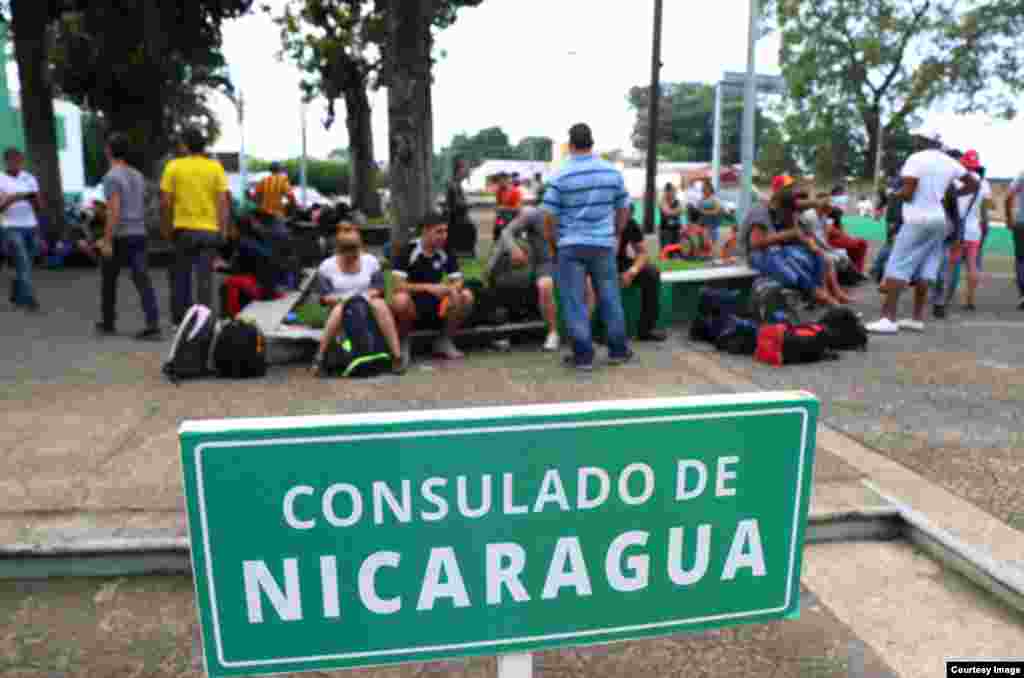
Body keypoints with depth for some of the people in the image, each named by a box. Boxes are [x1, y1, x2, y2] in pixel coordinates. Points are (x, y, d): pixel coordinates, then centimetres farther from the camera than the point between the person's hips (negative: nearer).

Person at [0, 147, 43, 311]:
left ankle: (16, 296, 27)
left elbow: (39, 207, 9)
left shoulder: (29, 178, 9)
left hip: (30, 226, 4)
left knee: (26, 264, 9)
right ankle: (30, 300, -16)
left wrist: (34, 200, -12)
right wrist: (14, 197, -22)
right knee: (23, 263, -14)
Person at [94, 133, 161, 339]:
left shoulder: (112, 176, -10)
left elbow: (113, 211, -18)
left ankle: (108, 323, 25)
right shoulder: (138, 175, 13)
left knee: (109, 280, 12)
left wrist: (107, 241, -18)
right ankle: (153, 324, -15)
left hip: (119, 236, -6)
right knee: (142, 279, -4)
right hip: (139, 234, 6)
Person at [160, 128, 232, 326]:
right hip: (209, 229, 0)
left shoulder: (174, 166, 0)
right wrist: (223, 229, 0)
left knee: (181, 276, 12)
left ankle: (179, 319, 18)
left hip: (183, 228, 0)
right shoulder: (215, 167, 1)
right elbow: (223, 200, -5)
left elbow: (165, 200, -2)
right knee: (205, 276, 3)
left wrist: (167, 226, 9)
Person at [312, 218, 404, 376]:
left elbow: (379, 288, 5)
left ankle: (397, 355, -36)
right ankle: (319, 358, -30)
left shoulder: (371, 261, 6)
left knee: (380, 304, -34)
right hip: (341, 305, -1)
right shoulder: (327, 266, 2)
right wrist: (341, 299, -21)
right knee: (339, 309, -38)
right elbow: (324, 296, -1)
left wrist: (369, 295, -18)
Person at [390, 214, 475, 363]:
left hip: (435, 306, 4)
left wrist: (452, 289, -26)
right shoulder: (408, 250, -14)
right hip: (412, 304, -4)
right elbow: (398, 285, -21)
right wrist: (428, 287, -31)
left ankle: (444, 342, 1)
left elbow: (458, 281, -1)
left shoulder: (446, 252, -1)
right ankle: (403, 344, -9)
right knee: (400, 299, -38)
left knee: (466, 296, -17)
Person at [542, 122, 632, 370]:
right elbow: (623, 210, 11)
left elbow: (548, 217, -6)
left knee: (575, 301, 3)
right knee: (610, 297, 13)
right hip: (604, 244, 3)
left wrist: (553, 245, 7)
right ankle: (618, 350, 22)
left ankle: (583, 355, 5)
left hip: (571, 246, -3)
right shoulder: (613, 172, 4)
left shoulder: (560, 176, -5)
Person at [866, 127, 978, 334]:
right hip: (940, 220, 8)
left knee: (898, 268, -9)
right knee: (924, 271, 9)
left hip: (918, 220, -7)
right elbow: (973, 184, 19)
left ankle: (888, 319, -16)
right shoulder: (949, 162, 13)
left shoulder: (916, 159, -9)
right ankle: (917, 318, 10)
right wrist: (950, 195, 20)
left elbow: (907, 193, -15)